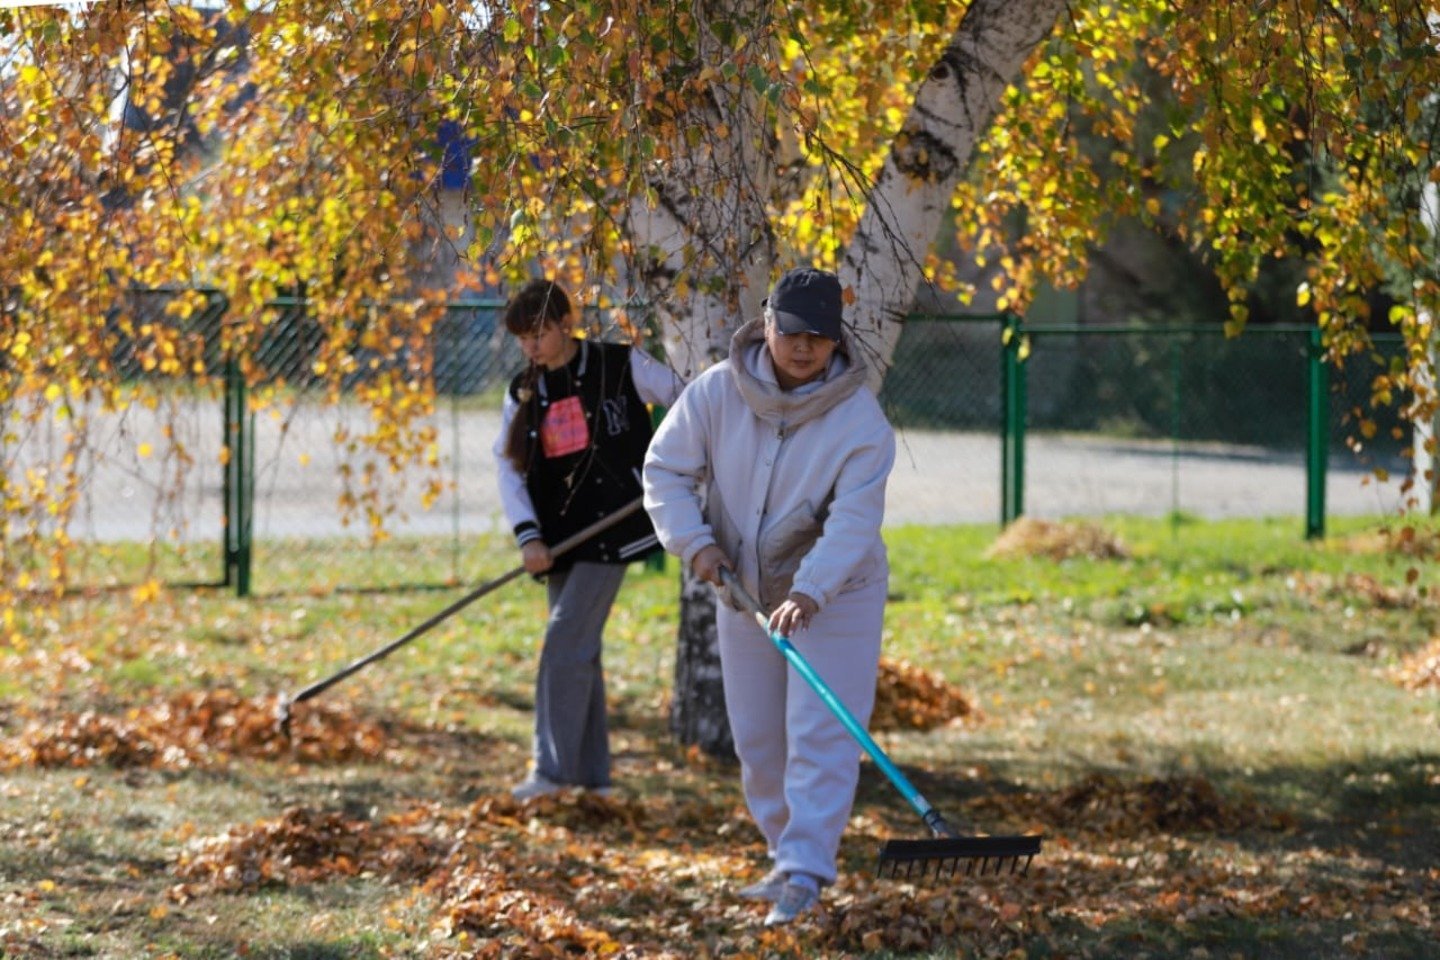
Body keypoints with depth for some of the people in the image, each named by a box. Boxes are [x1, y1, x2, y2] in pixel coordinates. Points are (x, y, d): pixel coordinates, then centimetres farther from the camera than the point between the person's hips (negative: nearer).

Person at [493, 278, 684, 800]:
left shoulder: (621, 366, -5)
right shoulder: (523, 393, 8)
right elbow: (508, 467, 1)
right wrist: (528, 536, -11)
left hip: (612, 523, -6)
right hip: (562, 535, 6)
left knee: (566, 641, -13)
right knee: (578, 652, 8)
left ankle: (553, 767, -10)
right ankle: (591, 774, 13)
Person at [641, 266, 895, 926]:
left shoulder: (861, 421, -20)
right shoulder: (717, 391, -10)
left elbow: (852, 521, -28)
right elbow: (666, 468, -3)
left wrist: (810, 593, -41)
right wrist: (695, 542, -18)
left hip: (835, 598, -4)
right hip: (743, 594, 4)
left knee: (819, 735, -13)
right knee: (756, 738, 12)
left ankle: (803, 873, -14)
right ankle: (785, 854, 29)